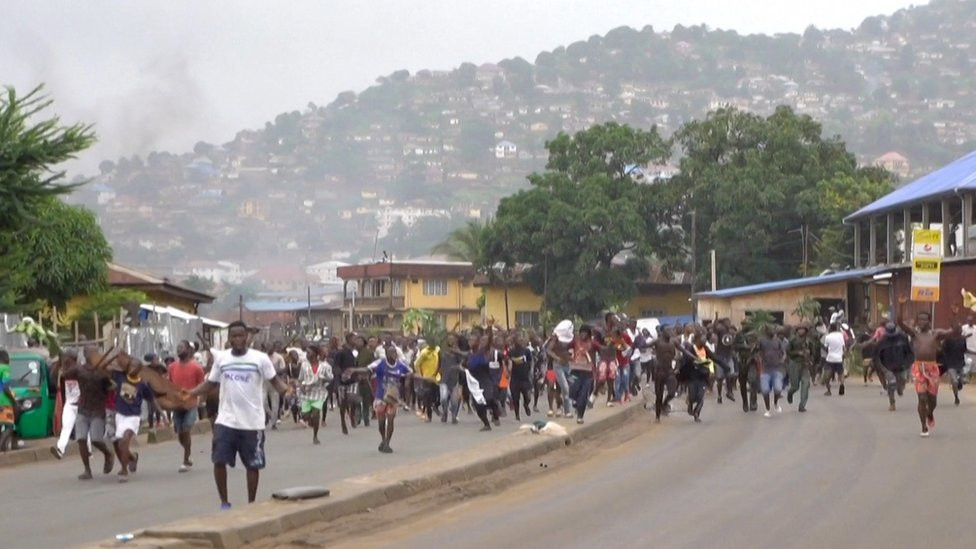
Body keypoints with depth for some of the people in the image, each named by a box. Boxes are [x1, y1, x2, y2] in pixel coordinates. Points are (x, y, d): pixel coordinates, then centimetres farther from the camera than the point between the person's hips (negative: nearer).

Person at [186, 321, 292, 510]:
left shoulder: (260, 358, -6)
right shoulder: (221, 358, 3)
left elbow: (274, 380, -1)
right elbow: (210, 383, 11)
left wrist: (285, 389, -22)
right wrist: (190, 393, -3)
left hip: (252, 423, -2)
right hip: (226, 421, 2)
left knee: (253, 465, 6)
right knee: (219, 461, -4)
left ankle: (251, 504, 20)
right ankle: (224, 503, 12)